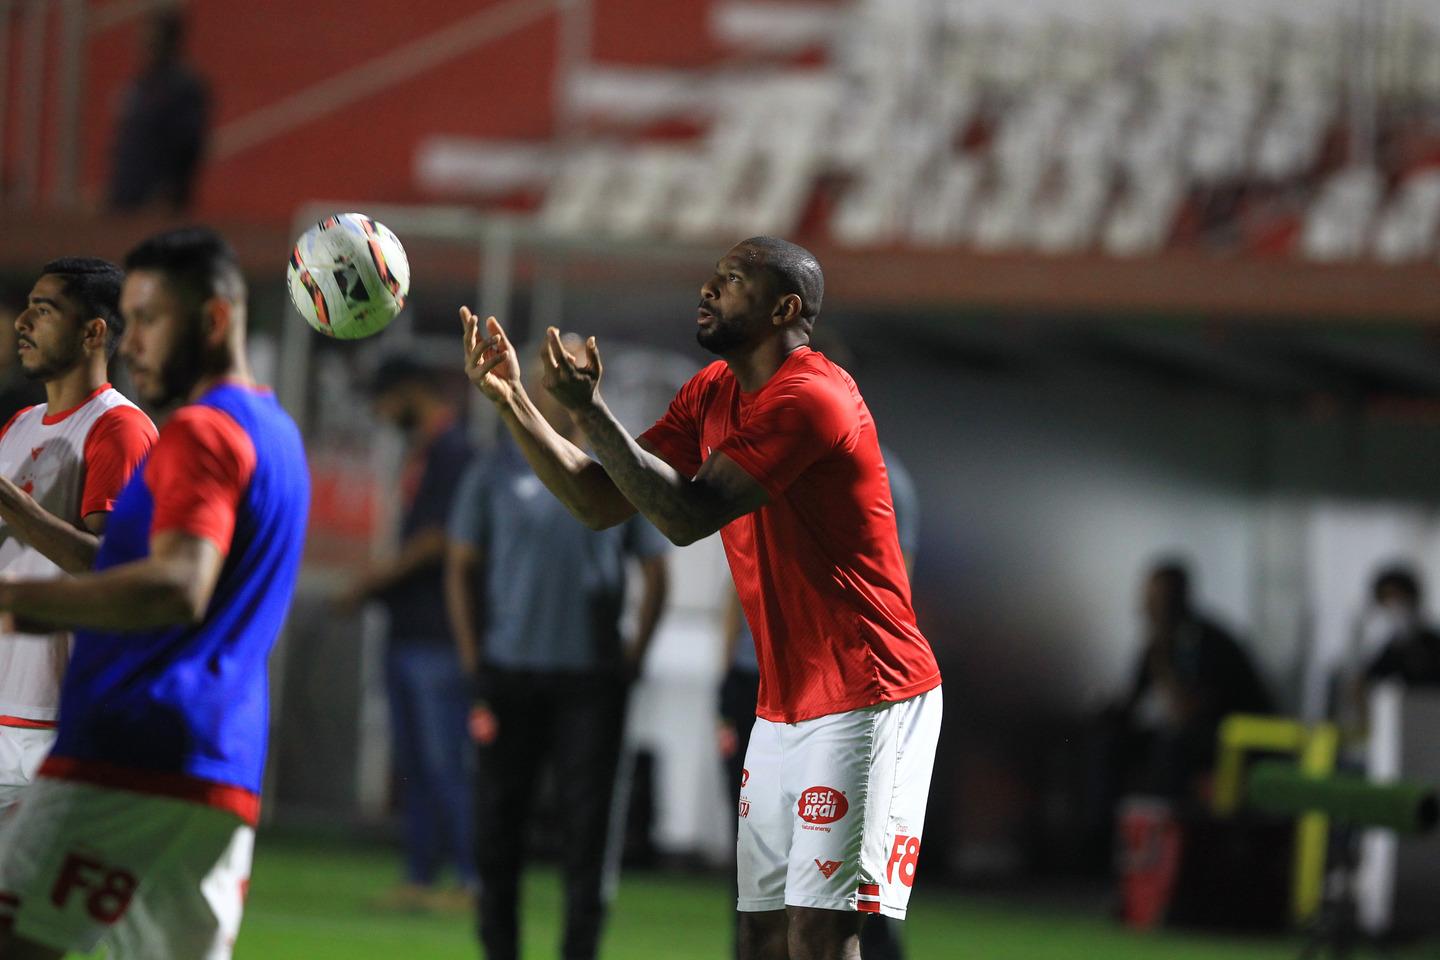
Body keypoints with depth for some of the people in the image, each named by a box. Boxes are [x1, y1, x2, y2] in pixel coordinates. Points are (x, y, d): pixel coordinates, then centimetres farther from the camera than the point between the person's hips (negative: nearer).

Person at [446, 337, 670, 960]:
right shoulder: (497, 474, 6)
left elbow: (654, 571, 9)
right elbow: (461, 569, 7)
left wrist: (633, 657, -1)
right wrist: (473, 662, -1)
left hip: (592, 678, 0)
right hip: (510, 674, 0)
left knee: (589, 821, -2)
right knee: (499, 818, 1)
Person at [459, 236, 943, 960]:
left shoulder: (811, 399, -18)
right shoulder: (713, 393, 11)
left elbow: (689, 516, -23)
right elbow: (601, 503, 11)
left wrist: (589, 410, -21)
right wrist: (512, 401, 1)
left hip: (865, 702, -9)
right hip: (784, 705, 9)